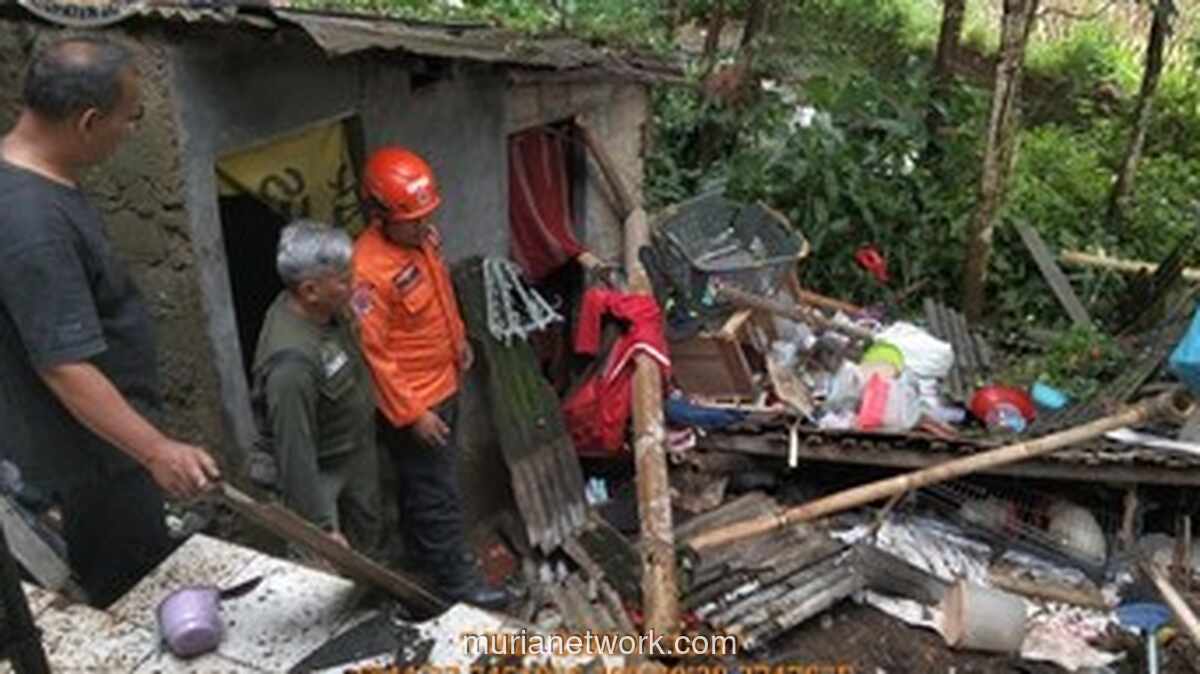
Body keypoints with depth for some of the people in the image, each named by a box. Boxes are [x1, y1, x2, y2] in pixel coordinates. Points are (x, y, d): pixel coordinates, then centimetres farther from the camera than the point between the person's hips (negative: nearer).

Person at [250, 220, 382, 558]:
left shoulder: (328, 309, -14)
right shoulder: (292, 362, -39)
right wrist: (321, 527, -28)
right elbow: (295, 452, -33)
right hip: (321, 470, -8)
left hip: (359, 452, 9)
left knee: (365, 538, 26)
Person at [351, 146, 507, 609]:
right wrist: (412, 414, -23)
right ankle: (457, 579, 22)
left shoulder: (424, 235, -5)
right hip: (412, 400, -8)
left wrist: (459, 340, 23)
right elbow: (372, 353, -26)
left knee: (421, 479, 26)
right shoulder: (368, 269, -31)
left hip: (443, 384, 8)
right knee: (438, 492, 6)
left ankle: (421, 549, 46)